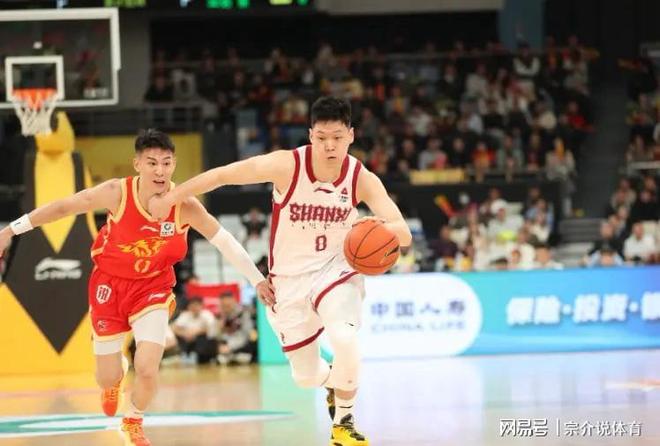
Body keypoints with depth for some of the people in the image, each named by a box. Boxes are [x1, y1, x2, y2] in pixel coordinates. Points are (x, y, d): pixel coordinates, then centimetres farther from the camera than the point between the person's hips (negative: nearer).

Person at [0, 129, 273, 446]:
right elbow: (62, 207, -14)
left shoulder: (185, 206, -21)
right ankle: (116, 376, 48)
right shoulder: (118, 193, -24)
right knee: (107, 378, 5)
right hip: (109, 283, 0)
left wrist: (257, 280, -6)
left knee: (147, 369, -16)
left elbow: (225, 241, -10)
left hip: (152, 286, 0)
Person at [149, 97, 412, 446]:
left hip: (334, 269, -1)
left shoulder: (362, 179, -18)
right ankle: (334, 385, 47)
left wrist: (379, 227, -47)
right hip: (289, 279, 1)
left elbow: (404, 234, -24)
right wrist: (169, 199, -6)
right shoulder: (287, 166, -23)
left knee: (345, 339, -30)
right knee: (306, 376, 7)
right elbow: (222, 175, -13)